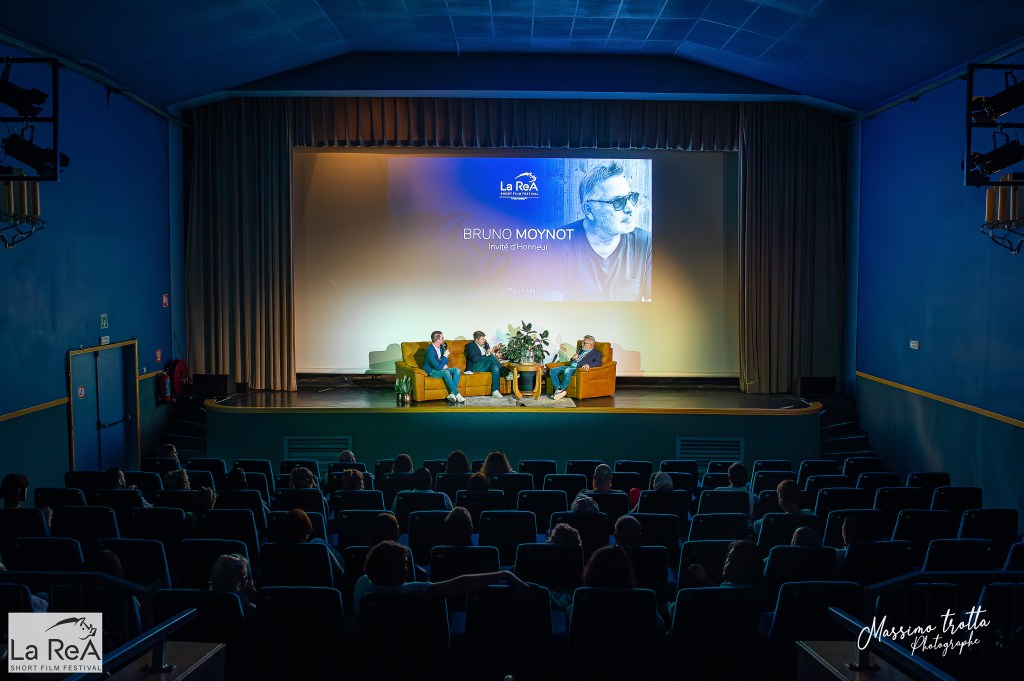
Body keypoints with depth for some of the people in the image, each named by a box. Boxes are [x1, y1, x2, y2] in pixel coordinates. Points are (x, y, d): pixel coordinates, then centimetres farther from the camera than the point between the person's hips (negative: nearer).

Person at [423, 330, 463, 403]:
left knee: (457, 370, -11)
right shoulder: (430, 351, -26)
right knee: (446, 372, -36)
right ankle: (457, 394, -31)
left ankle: (452, 394, -21)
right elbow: (439, 367, -28)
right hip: (432, 371, -9)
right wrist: (445, 356, -22)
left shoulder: (441, 347, 1)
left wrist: (445, 365, -7)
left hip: (441, 369, 9)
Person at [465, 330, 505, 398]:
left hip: (485, 366, 6)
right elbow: (474, 359, -15)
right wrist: (486, 355, -14)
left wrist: (495, 355, -3)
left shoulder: (486, 344, 20)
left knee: (495, 367, -30)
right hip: (475, 367, -6)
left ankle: (495, 391, -38)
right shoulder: (470, 346, -1)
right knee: (491, 356, -27)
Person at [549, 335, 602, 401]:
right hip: (570, 366, 8)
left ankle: (561, 390, -25)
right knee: (553, 370, -11)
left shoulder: (596, 353, 7)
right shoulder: (581, 351, 29)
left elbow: (598, 363, -11)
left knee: (567, 371, -39)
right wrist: (574, 358, 7)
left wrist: (588, 364, -29)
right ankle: (558, 389, -19)